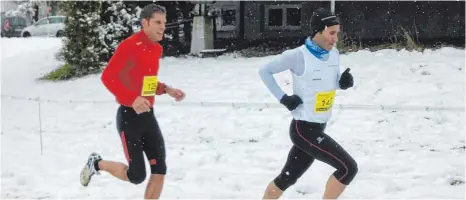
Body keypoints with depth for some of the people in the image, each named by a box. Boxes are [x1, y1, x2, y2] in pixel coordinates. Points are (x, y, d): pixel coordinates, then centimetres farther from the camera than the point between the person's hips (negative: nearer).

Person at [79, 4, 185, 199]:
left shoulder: (156, 49, 9)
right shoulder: (129, 45, -17)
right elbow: (107, 77, -19)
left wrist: (166, 90, 4)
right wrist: (132, 99, -30)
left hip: (148, 115, 8)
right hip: (129, 116, -8)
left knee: (160, 171, 1)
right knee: (137, 176, -4)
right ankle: (97, 163, 24)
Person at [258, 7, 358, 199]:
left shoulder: (334, 54, 3)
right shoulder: (298, 56, -17)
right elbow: (264, 71, -7)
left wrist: (344, 82, -3)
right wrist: (283, 98, -13)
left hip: (318, 128, 8)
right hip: (303, 129, -7)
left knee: (287, 178, 18)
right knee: (348, 168, -14)